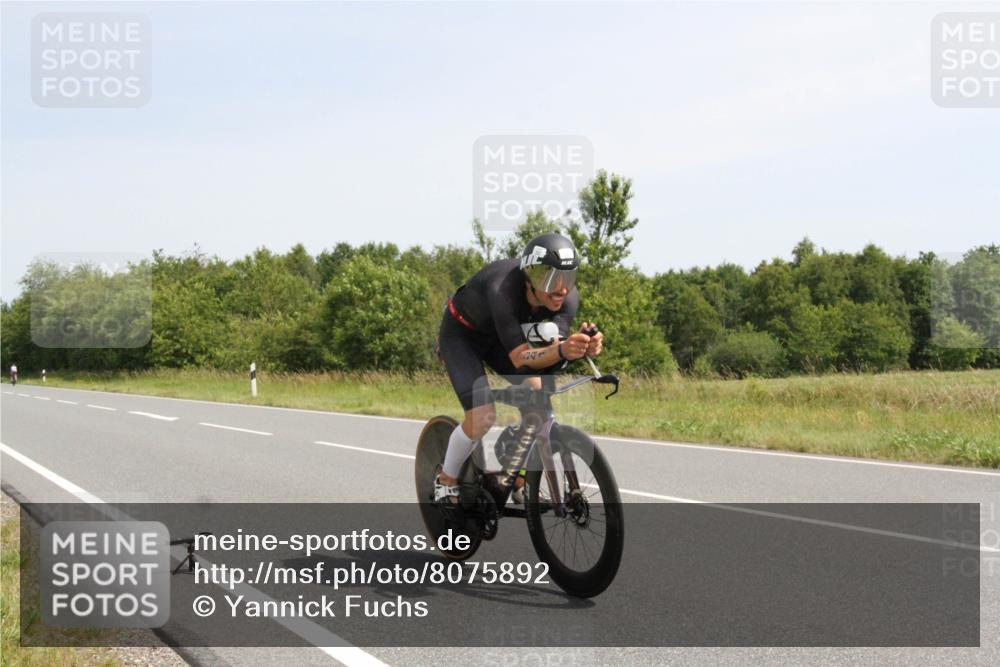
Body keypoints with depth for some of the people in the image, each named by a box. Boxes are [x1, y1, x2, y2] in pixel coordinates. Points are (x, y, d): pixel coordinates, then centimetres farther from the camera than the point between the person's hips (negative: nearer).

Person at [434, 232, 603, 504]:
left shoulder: (568, 297, -25)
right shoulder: (503, 289, -41)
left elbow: (554, 349, -31)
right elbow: (519, 358, -44)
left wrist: (583, 347, -53)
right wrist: (561, 351, -62)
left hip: (498, 335, 5)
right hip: (461, 334, -5)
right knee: (482, 416, -20)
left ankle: (521, 483, 1)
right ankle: (445, 482, 6)